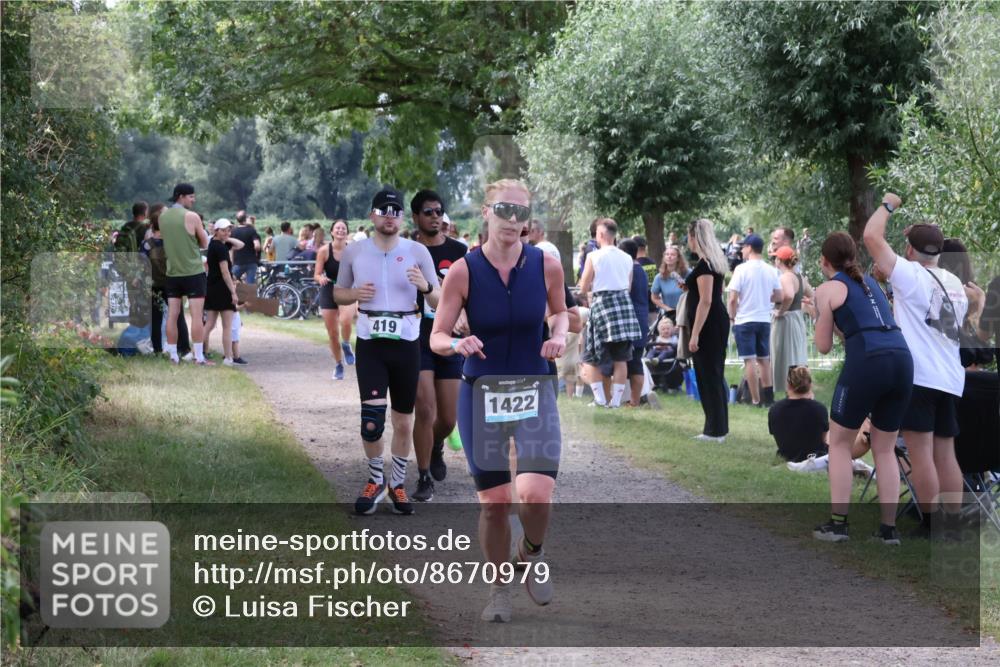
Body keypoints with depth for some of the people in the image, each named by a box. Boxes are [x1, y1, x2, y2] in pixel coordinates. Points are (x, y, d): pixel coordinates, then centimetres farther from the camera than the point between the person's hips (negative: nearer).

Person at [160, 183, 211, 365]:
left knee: (172, 315, 7)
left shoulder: (162, 217, 6)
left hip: (172, 272, 5)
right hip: (193, 272, -5)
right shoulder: (192, 217, -11)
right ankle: (199, 357, -7)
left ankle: (173, 356, 8)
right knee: (197, 315, -5)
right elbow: (205, 244, -3)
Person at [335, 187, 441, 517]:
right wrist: (355, 294, -9)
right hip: (370, 345, 0)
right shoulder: (354, 252, 2)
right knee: (372, 419, -9)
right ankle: (375, 480, 14)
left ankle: (397, 483, 25)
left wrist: (425, 286, -22)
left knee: (404, 422, 8)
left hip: (406, 345, 0)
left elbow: (439, 302, 1)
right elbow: (338, 292, 13)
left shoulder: (418, 252, -1)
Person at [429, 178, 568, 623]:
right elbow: (436, 338, -5)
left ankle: (531, 555, 16)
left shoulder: (546, 265, -6)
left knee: (536, 494, -17)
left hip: (534, 390, 0)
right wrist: (457, 344, -27)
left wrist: (559, 334, -8)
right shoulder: (463, 271, -10)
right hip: (481, 393, 0)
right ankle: (499, 590, 25)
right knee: (493, 501, 3)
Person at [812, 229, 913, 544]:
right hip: (902, 359, 6)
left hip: (866, 362, -5)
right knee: (885, 450, 16)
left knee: (839, 443, 12)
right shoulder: (870, 281, 26)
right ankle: (889, 528, 13)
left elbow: (823, 347, 11)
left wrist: (820, 316, 26)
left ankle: (837, 523, 9)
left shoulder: (827, 290, 8)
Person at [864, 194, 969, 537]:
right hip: (951, 379, 7)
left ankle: (930, 527, -8)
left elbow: (872, 237, -11)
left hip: (917, 375, -7)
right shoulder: (955, 284, 14)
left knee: (920, 452, -6)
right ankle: (953, 525, 9)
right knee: (945, 453, 9)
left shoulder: (911, 275, -7)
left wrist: (887, 205, 4)